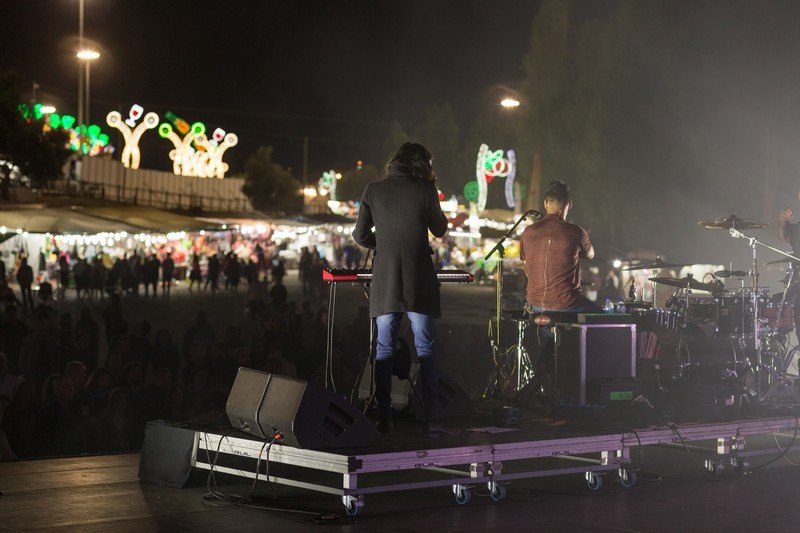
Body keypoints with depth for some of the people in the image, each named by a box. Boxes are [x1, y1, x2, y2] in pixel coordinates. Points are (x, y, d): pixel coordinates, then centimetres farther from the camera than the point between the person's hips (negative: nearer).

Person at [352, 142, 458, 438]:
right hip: (418, 283, -2)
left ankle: (384, 419, 6)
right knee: (426, 352, 2)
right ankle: (433, 421, 0)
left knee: (384, 351, 8)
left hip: (384, 283, 2)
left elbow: (360, 235, 6)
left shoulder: (373, 190, 3)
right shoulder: (424, 190, -5)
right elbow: (440, 229, 7)